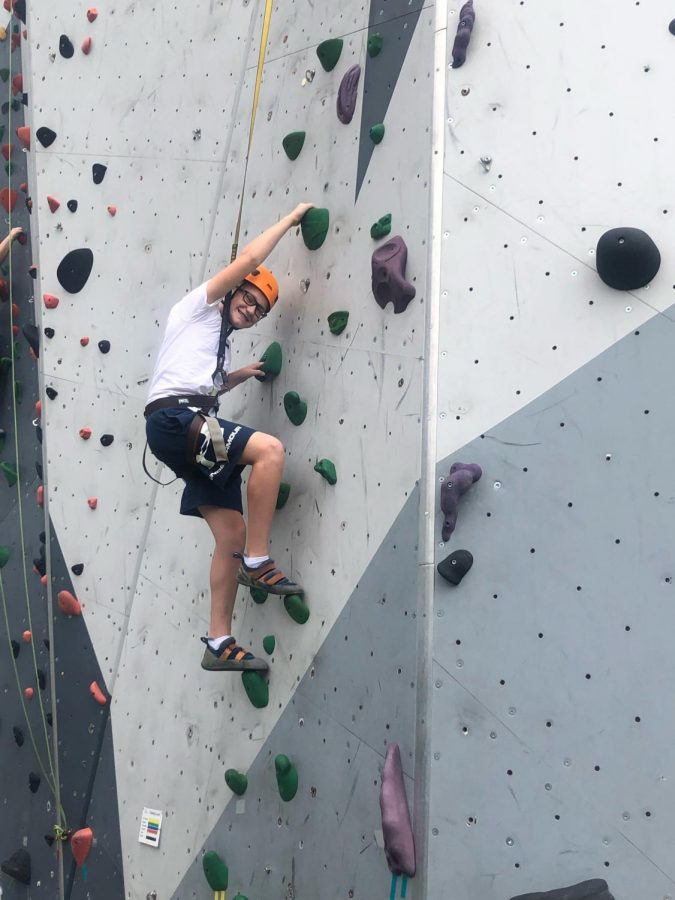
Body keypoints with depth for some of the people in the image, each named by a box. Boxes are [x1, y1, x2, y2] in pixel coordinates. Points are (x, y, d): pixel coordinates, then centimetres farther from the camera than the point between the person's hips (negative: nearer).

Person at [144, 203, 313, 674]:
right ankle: (257, 562, -20)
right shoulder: (198, 307, 8)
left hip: (194, 432, 9)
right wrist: (291, 217, 8)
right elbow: (251, 257, -1)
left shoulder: (222, 342, 31)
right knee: (270, 449, -27)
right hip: (174, 419, -9)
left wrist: (239, 376, 31)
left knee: (233, 534, 2)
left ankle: (220, 644, 5)